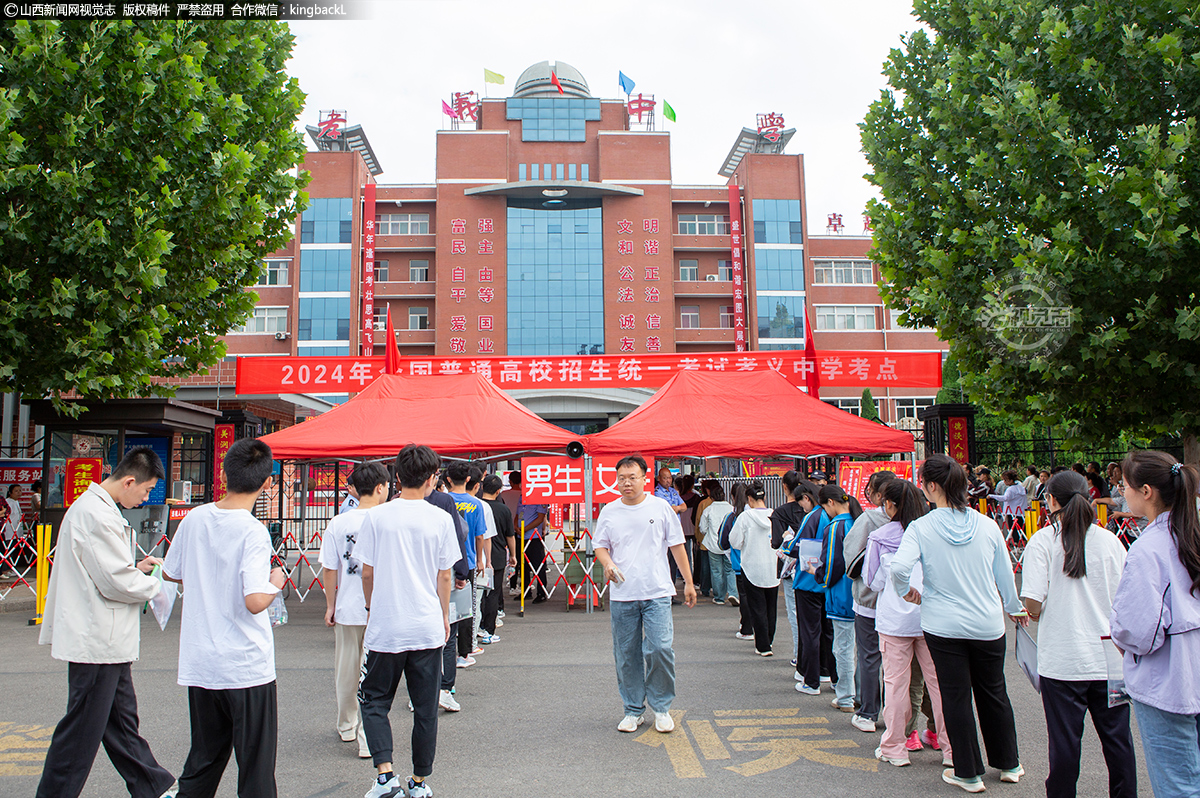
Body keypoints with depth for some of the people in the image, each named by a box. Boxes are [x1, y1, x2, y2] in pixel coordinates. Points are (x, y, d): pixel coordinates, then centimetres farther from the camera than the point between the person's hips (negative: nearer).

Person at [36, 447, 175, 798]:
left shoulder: (93, 507, 12)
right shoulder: (96, 515, -21)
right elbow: (117, 583, -22)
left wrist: (135, 568, 9)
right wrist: (157, 583, -6)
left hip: (106, 640, 11)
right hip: (97, 641, -11)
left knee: (122, 720, 17)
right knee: (82, 729, 1)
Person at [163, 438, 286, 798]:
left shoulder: (195, 518, 0)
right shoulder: (253, 532, -18)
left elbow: (169, 572, 14)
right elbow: (255, 601, -25)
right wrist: (276, 582, -7)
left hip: (199, 663, 6)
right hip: (246, 666, -6)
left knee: (204, 759, 20)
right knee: (255, 768, 6)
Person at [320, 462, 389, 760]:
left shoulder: (337, 523, -4)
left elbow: (329, 569, 0)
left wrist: (330, 605, 11)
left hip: (347, 608, 3)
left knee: (346, 671, 18)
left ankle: (347, 726, 35)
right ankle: (369, 738, 3)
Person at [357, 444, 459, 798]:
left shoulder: (376, 517, -5)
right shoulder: (440, 519, -4)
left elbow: (367, 572, 2)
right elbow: (445, 575, 2)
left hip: (386, 627, -1)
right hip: (427, 629, 1)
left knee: (373, 700, 15)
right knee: (425, 708, 11)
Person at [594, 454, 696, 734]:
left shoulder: (661, 507, 3)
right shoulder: (609, 512, 7)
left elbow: (677, 546, 7)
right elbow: (600, 546, 12)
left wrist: (688, 582, 7)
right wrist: (608, 563, -10)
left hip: (657, 594, -2)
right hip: (622, 595, 2)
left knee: (660, 649, -9)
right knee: (626, 655, 7)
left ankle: (661, 707, 11)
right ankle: (633, 710, 22)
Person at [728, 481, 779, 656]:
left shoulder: (745, 517, -15)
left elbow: (735, 542, -8)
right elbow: (783, 540, 4)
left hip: (753, 568, -3)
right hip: (773, 568, 3)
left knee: (757, 607, 5)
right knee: (771, 606, 18)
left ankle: (763, 646, 6)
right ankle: (769, 640, 31)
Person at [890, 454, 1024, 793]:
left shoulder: (921, 527, -13)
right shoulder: (987, 525, -5)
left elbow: (899, 567, -26)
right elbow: (1005, 575, 5)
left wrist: (907, 592, -4)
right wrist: (1015, 608, 24)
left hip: (944, 625, -3)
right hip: (988, 624, 3)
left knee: (955, 696, 9)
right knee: (994, 692, 19)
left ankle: (969, 773, 18)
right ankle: (1008, 763, 34)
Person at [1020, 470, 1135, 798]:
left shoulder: (1043, 540, -10)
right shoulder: (1110, 540, -1)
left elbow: (1033, 604, -15)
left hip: (1062, 658, -3)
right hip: (1109, 656, 3)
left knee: (1065, 740, 8)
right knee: (1117, 737, 15)